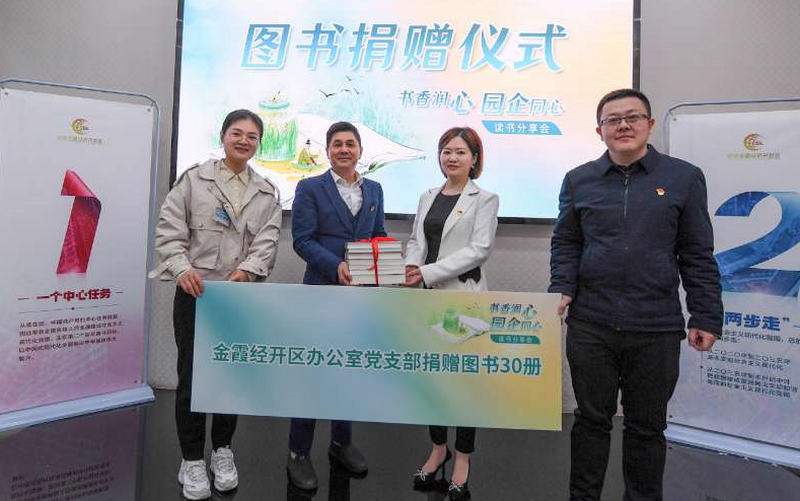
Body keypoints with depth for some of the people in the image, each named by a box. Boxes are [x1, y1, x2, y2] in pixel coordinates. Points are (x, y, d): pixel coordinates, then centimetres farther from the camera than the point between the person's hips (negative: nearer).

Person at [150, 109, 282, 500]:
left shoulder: (267, 192, 11)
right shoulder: (194, 179, 4)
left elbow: (268, 240, 0)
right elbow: (169, 230, -2)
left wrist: (247, 269, -17)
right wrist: (182, 268, -18)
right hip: (195, 292, -2)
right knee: (191, 375, 4)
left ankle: (222, 450, 30)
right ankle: (191, 459, 20)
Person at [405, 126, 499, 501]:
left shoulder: (485, 199, -3)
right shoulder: (427, 197, 13)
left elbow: (479, 249, -13)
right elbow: (416, 239, 10)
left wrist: (427, 272, -19)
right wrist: (410, 265, -13)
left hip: (464, 298, -4)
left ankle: (462, 459, 21)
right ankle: (438, 449, 30)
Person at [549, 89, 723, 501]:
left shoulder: (684, 178, 3)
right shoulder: (578, 180, 7)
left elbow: (697, 256, 3)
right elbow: (565, 244, 9)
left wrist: (705, 318, -1)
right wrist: (562, 290, -6)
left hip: (656, 328, -1)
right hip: (590, 324, 1)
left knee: (647, 425, 13)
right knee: (592, 418, 13)